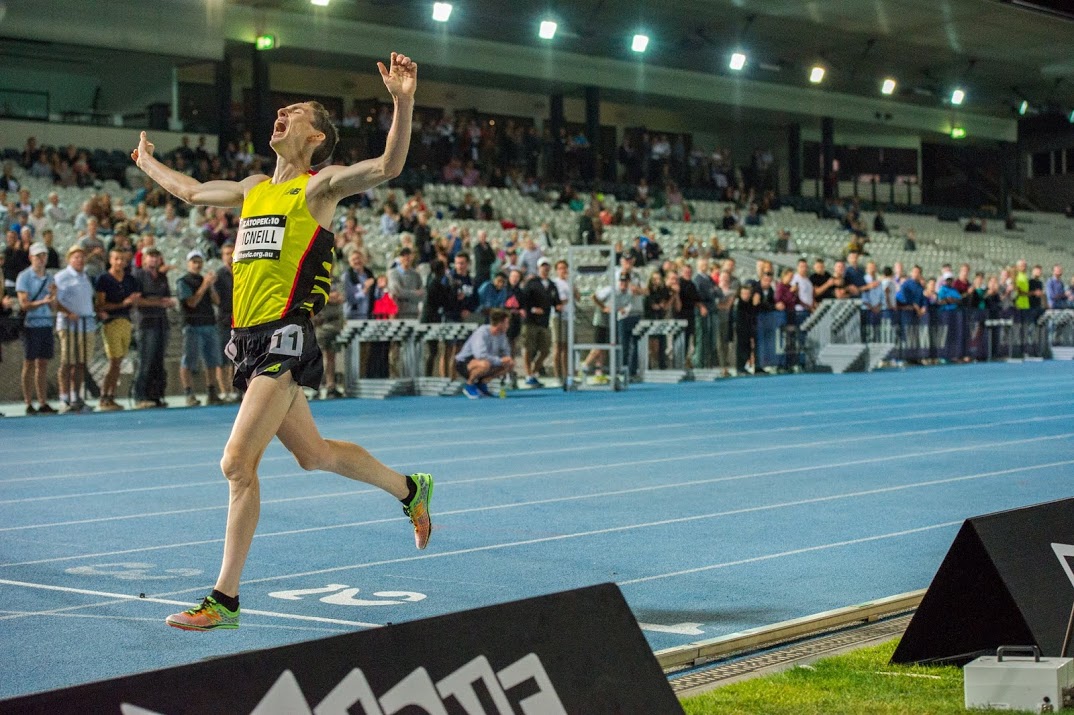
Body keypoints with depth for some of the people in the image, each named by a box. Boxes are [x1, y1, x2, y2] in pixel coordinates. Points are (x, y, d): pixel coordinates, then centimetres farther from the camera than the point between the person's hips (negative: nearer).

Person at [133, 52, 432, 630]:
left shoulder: (319, 185, -1)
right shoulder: (253, 188, 19)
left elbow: (388, 166, -17)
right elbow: (192, 191, 38)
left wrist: (403, 103, -31)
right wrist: (148, 163, 50)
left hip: (283, 339, -8)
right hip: (248, 339, 8)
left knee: (237, 464, -12)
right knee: (314, 454, 18)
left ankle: (224, 601, -5)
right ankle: (410, 489, 40)